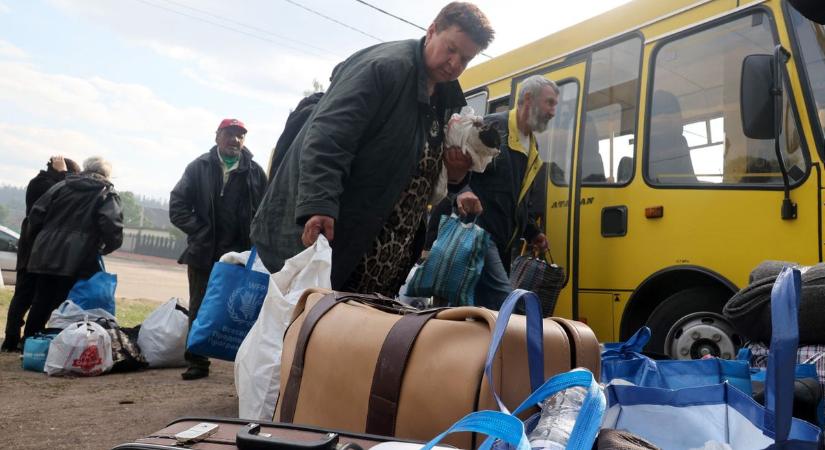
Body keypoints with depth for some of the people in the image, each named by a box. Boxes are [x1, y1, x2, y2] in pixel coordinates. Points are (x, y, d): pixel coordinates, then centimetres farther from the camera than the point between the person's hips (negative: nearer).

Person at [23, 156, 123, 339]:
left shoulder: (62, 185, 13)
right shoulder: (107, 194, -1)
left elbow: (37, 212, 9)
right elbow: (113, 226, -17)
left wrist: (37, 240, 22)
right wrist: (106, 247, 0)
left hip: (47, 255, 5)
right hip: (76, 261, -4)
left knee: (40, 303, 14)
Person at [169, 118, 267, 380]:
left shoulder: (255, 172, 5)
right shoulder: (199, 167, 6)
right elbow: (178, 207, 2)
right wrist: (202, 233, -6)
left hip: (242, 253, -1)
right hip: (203, 253, 1)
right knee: (200, 309, 8)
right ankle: (197, 362, 18)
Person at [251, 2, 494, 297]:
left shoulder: (447, 99, 13)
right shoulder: (384, 66, -13)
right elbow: (327, 139, -23)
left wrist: (456, 172, 1)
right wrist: (318, 206, -35)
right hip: (329, 230, -7)